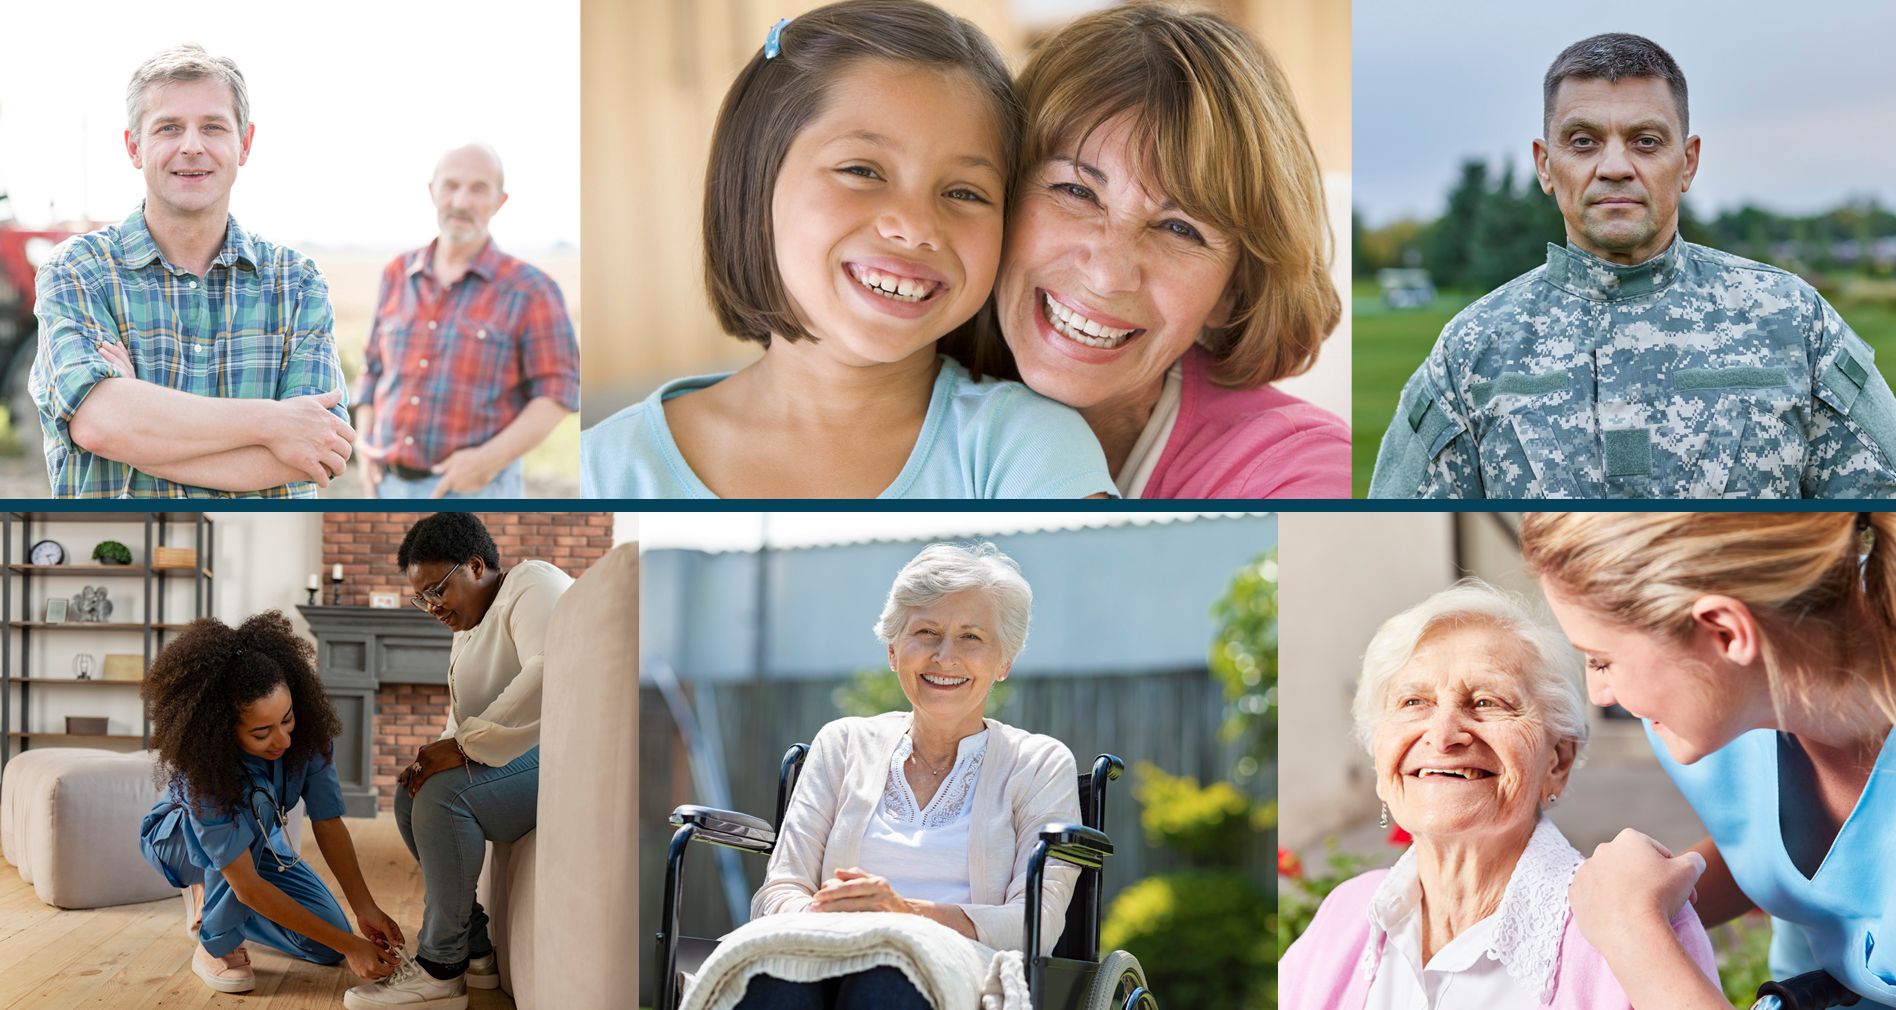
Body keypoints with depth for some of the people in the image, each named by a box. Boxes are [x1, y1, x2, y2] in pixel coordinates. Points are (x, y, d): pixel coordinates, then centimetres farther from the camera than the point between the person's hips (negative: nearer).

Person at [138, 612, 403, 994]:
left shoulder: (307, 730, -29)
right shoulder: (201, 765, -40)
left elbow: (328, 824, -21)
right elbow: (248, 885, -40)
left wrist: (366, 909, -35)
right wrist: (348, 945, -41)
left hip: (256, 839, 5)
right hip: (177, 837, -5)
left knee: (326, 948, -9)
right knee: (253, 796, -38)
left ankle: (209, 896, 17)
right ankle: (216, 942, -18)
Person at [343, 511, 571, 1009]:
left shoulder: (530, 585, -11)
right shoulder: (468, 629, 21)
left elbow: (549, 676, -29)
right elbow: (462, 720, 20)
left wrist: (463, 746, -27)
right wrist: (435, 756, -4)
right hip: (521, 757, 10)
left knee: (444, 792, -25)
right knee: (411, 794, 0)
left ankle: (440, 970, -17)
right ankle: (474, 949, 2)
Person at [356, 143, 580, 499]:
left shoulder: (530, 289, -7)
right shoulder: (399, 275, 9)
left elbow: (559, 392, -9)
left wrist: (490, 460, -19)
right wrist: (366, 449, 3)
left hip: (477, 495, -5)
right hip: (394, 489, 5)